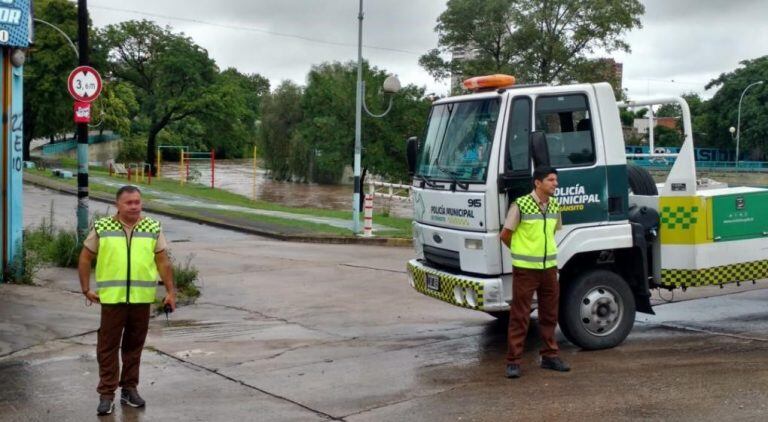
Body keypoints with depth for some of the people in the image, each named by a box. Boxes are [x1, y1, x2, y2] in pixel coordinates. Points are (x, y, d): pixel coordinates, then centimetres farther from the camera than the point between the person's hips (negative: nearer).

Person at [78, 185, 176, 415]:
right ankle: (107, 394, 8)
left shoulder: (153, 228, 5)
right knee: (108, 346, 1)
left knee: (134, 345, 11)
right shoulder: (102, 228, 2)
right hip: (111, 298, -1)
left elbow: (163, 262, 8)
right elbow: (85, 259, 8)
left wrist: (170, 291, 4)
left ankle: (129, 389, 23)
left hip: (142, 298, 2)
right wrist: (86, 289, 4)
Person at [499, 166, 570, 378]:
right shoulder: (521, 205, -13)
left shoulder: (555, 205, 5)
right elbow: (505, 235, -4)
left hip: (549, 267, 6)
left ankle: (550, 356, 27)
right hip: (525, 269, -6)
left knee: (549, 313, 14)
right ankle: (513, 361, 6)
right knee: (519, 316, 0)